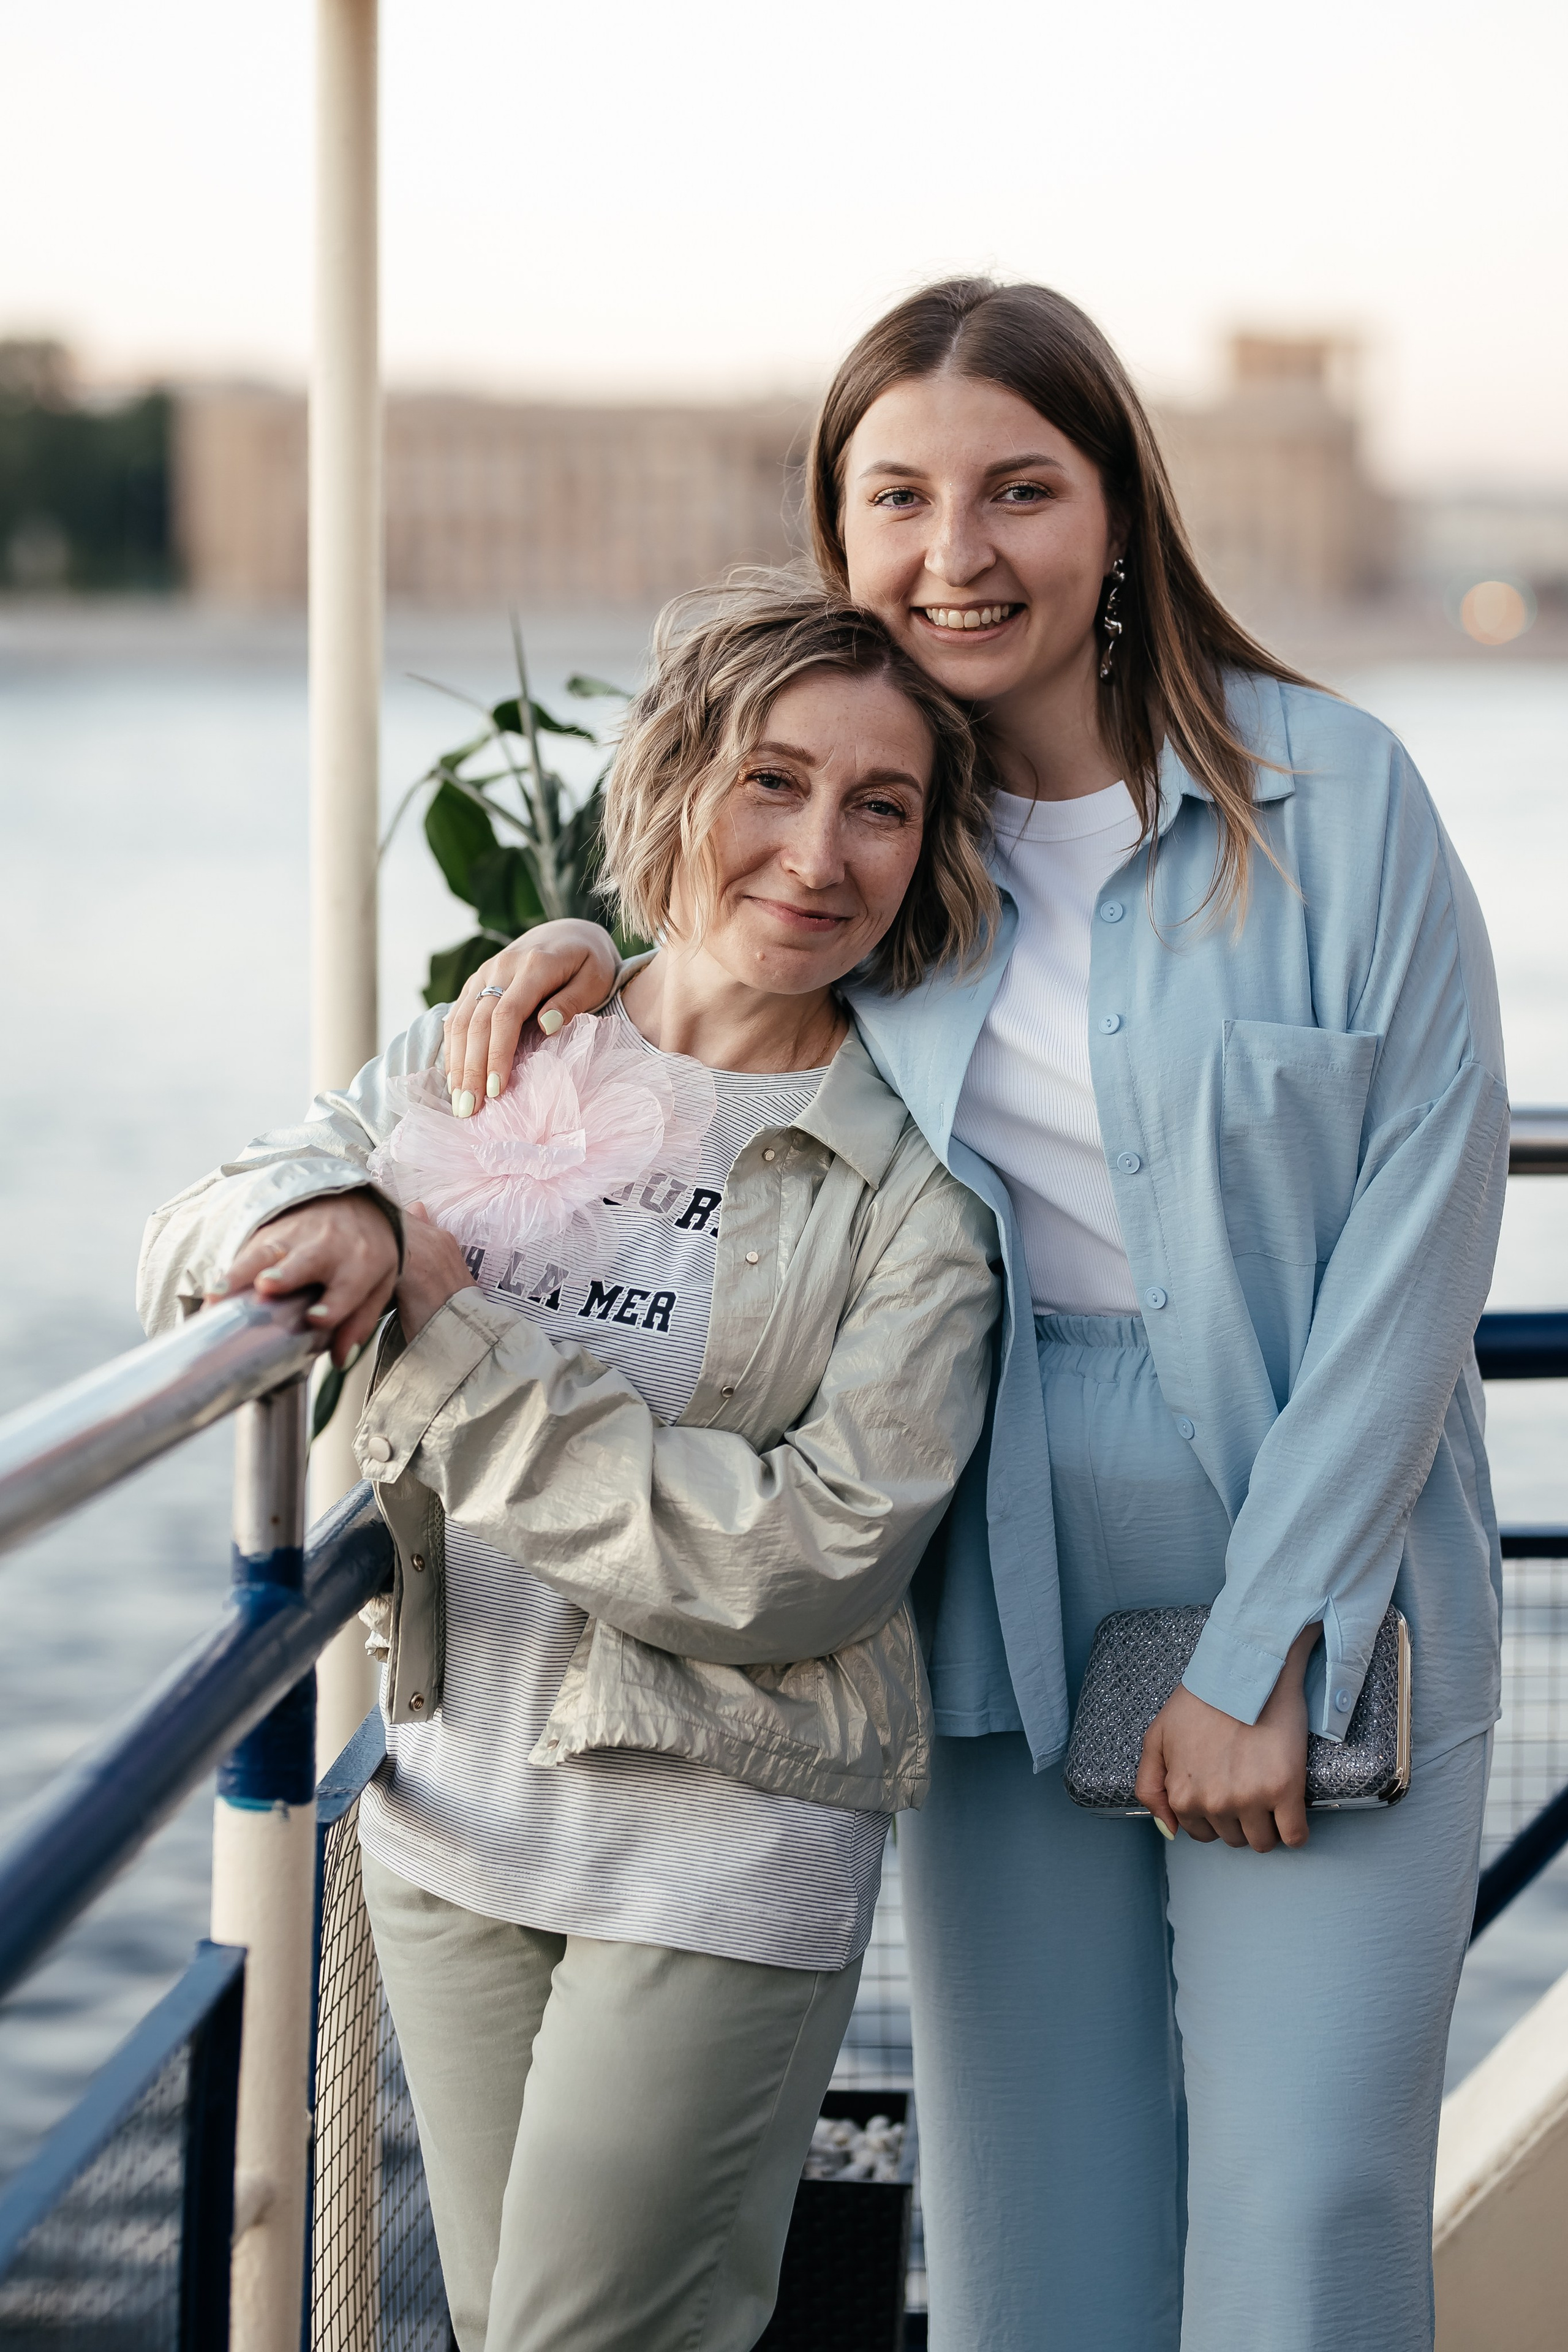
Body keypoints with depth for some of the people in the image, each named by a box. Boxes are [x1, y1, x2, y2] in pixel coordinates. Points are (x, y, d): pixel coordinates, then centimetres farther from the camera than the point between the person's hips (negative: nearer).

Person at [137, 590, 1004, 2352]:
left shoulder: (912, 1191, -10)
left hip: (722, 1861, -5)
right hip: (448, 1817, 5)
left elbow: (815, 1559, -19)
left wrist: (461, 1343, -20)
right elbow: (189, 1260, 10)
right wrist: (316, 1210, -16)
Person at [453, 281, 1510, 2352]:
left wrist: (1264, 1653, -12)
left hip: (1316, 1597, -3)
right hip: (998, 1609, 3)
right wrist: (589, 958, 1)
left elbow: (1420, 1225, -9)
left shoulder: (1334, 798, -7)